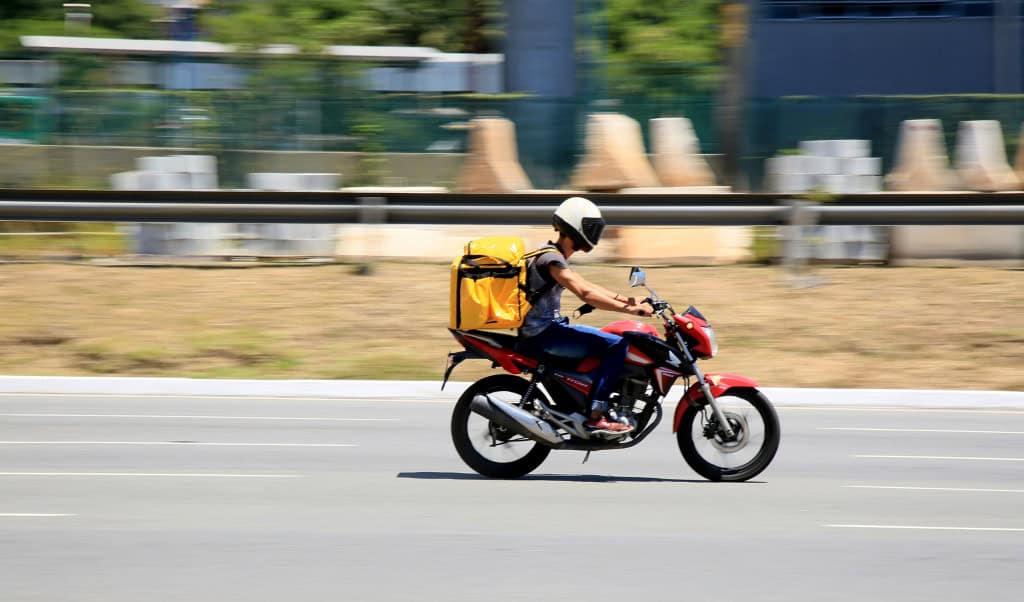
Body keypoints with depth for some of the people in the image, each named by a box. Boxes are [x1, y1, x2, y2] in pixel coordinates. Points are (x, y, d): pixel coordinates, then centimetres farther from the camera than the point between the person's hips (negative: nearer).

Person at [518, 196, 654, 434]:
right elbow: (585, 293, -27)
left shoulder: (555, 255, 17)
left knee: (607, 338, 24)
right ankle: (596, 417, -21)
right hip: (542, 334, -11)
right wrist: (630, 310, -29)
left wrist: (625, 299, 9)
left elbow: (585, 286, 20)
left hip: (551, 327, 11)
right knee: (617, 345, -17)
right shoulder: (551, 258, -17)